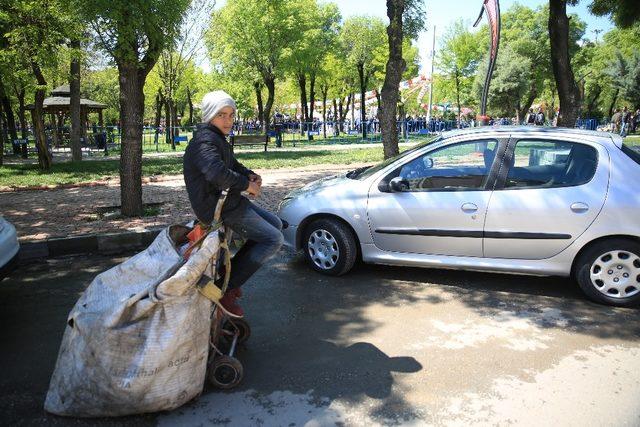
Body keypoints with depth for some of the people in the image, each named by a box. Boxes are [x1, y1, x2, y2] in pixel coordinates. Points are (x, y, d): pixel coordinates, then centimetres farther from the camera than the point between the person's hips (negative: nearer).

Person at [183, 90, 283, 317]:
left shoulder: (217, 139, 17)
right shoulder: (205, 141, -18)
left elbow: (232, 164, 29)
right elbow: (216, 172, -36)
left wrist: (250, 175, 7)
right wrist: (246, 185, -21)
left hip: (230, 201, 11)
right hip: (218, 207, -11)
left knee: (275, 224, 19)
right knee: (274, 239, -11)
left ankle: (232, 271, 17)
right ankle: (226, 289, -7)